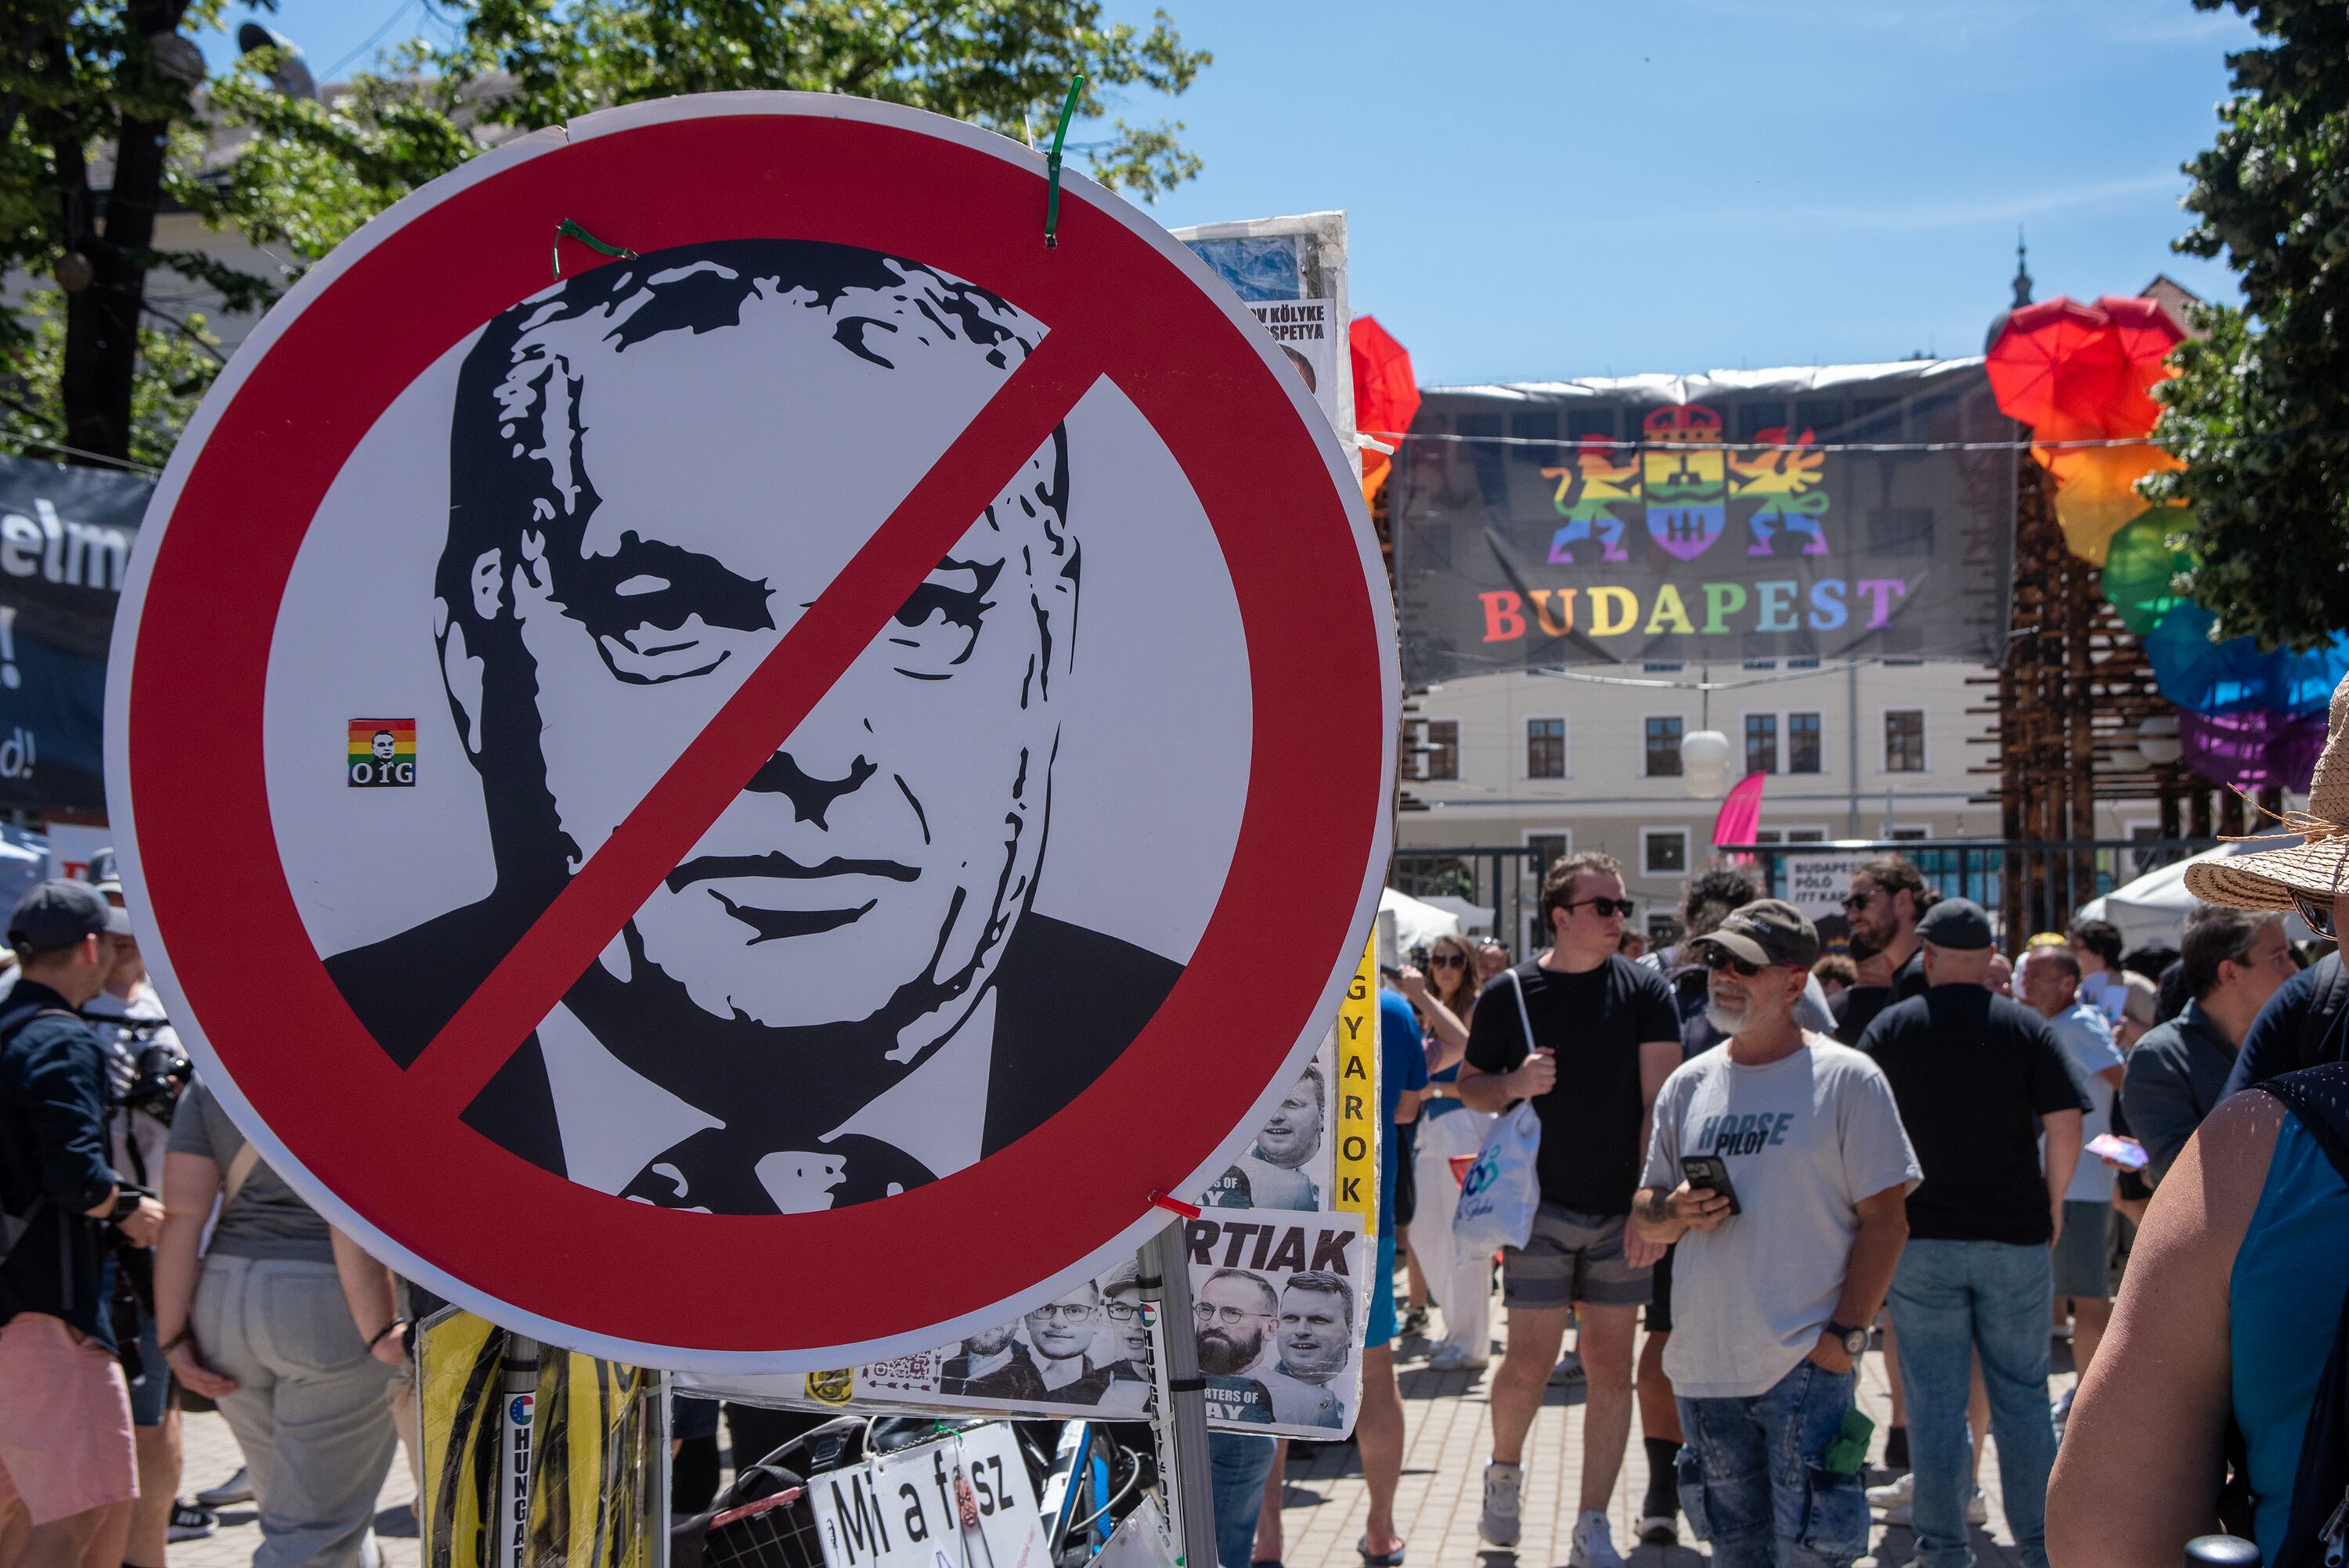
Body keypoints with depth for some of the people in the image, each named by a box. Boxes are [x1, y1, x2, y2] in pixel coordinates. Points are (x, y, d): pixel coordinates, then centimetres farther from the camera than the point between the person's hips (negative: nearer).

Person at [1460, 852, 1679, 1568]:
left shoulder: (1646, 991, 0)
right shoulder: (1510, 992, -1)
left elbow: (1659, 1101, -5)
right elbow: (1468, 1084, 9)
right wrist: (1515, 1085, -13)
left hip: (1622, 1211, 1)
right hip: (1543, 1206, -1)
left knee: (1611, 1363, 4)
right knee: (1531, 1360, -3)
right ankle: (1504, 1469, 28)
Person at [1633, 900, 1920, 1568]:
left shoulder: (1847, 1079, -4)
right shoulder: (1689, 1084, 10)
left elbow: (1885, 1218, -6)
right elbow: (1644, 1210, 16)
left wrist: (1845, 1334, -14)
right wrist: (1674, 1212, -7)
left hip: (1806, 1366, -5)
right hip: (1704, 1361, 5)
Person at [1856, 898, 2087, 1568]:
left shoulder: (1889, 1029, -1)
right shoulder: (2028, 1028, -1)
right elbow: (2066, 1123, -6)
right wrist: (2051, 1203, 8)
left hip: (1922, 1237, 0)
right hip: (2015, 1236, 1)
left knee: (1934, 1400, 4)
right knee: (2022, 1394, 10)